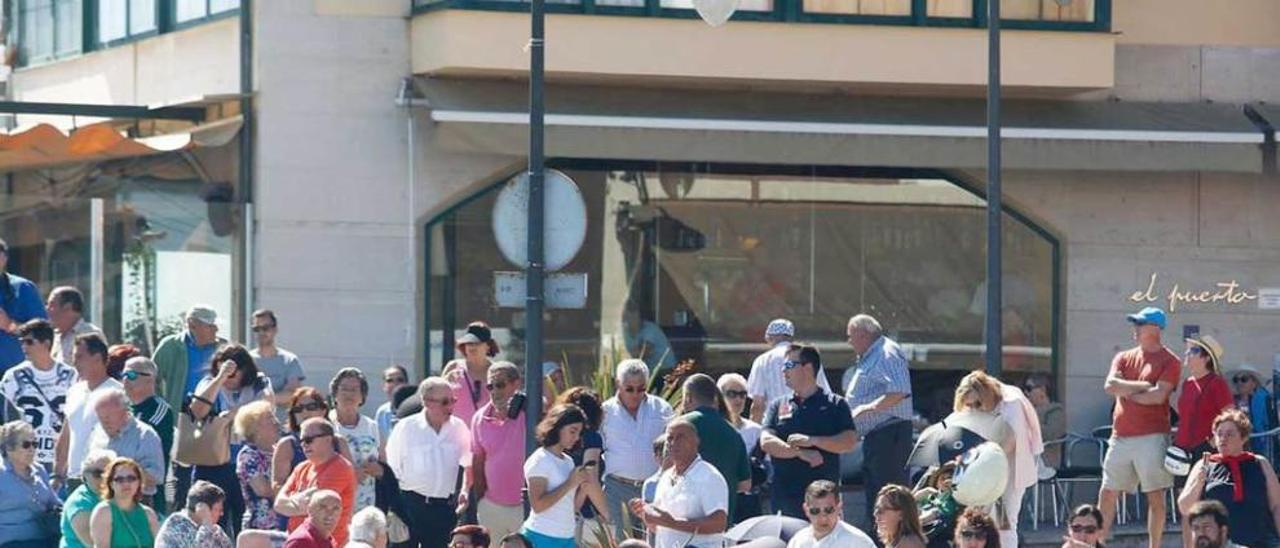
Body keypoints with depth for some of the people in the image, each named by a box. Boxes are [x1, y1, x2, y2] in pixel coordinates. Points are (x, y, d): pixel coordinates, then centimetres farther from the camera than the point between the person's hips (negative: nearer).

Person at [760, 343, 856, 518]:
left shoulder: (835, 405, 7)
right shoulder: (778, 406, 14)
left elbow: (849, 442, -4)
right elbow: (766, 442, 1)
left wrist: (811, 440, -14)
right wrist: (801, 453, -12)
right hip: (784, 496, 3)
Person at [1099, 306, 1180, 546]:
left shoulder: (1169, 362, -1)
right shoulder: (1124, 358, 15)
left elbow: (1159, 395, -14)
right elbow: (1110, 386, -1)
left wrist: (1126, 392, -3)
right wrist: (1142, 386, -8)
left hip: (1151, 437, -5)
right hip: (1121, 437, 5)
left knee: (1155, 497, -3)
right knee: (1107, 494, 5)